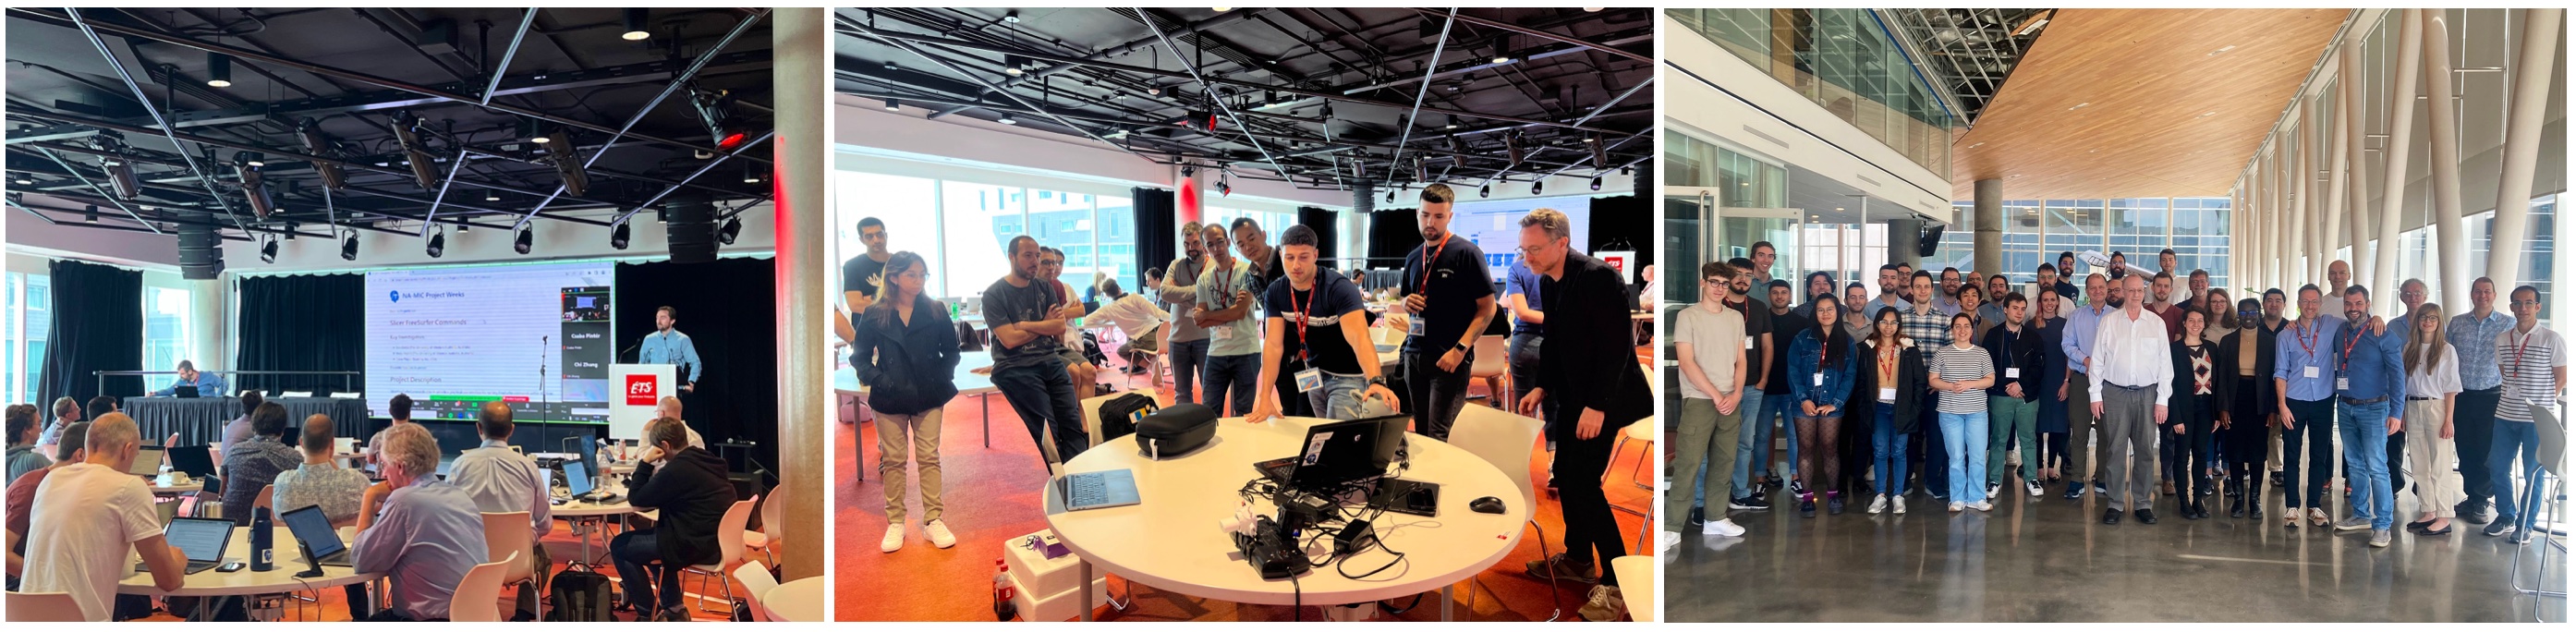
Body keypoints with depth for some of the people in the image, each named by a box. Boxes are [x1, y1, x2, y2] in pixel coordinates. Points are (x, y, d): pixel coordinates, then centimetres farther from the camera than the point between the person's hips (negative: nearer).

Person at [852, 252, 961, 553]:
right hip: (891, 400, -1)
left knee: (929, 458, 3)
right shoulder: (874, 315, -3)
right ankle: (895, 522, 13)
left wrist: (942, 378, -5)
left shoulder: (935, 312, 0)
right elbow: (860, 358, 2)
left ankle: (934, 520, 9)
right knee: (893, 460, 6)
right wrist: (879, 381, -12)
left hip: (928, 398, 1)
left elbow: (951, 351, 9)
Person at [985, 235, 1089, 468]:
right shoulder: (994, 294, -3)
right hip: (1016, 368, -5)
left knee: (1073, 423, -7)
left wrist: (1025, 325, -9)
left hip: (1051, 361, 5)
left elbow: (1060, 327, 2)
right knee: (1047, 430, -12)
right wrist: (1045, 324, -1)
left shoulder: (1044, 288, 13)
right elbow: (1009, 339, -12)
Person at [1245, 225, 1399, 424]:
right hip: (1314, 374, 5)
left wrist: (1376, 381, -57)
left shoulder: (1339, 287, -26)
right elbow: (1273, 344, -13)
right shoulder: (1276, 292, -9)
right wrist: (1265, 399, -22)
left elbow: (1359, 338, -40)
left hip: (1347, 376, -5)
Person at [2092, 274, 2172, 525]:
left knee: (2145, 450, 5)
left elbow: (2165, 363, 5)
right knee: (2115, 449, -1)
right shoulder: (2109, 321, 3)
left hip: (2147, 393, 1)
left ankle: (2143, 503, 14)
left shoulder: (2157, 323, 5)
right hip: (2115, 392, -1)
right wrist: (2095, 395, -1)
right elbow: (2098, 360, 4)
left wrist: (2163, 400, 0)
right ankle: (2114, 504, 5)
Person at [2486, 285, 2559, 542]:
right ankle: (2506, 517, 24)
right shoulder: (2502, 339, 7)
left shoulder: (2552, 340, -6)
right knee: (2497, 467, 8)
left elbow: (2561, 378, -3)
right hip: (2506, 415, 5)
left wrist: (2541, 403, -5)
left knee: (2533, 473, 2)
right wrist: (2513, 397, 7)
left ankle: (2525, 525, 12)